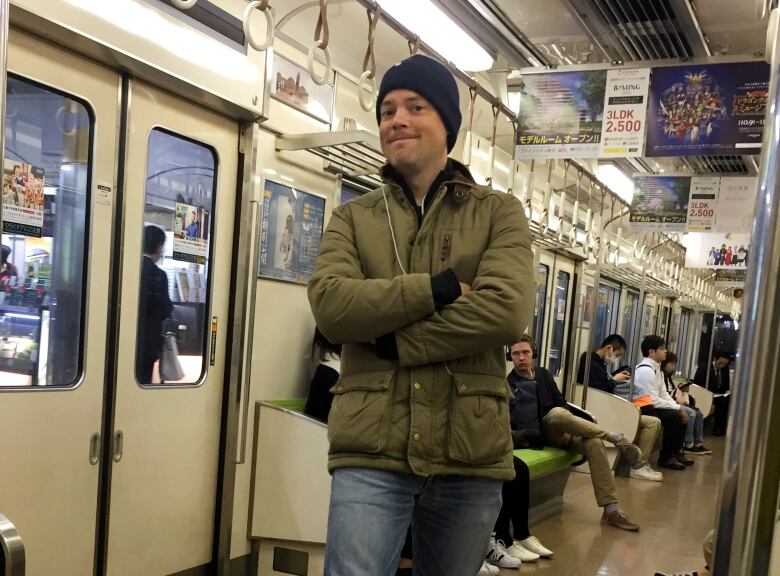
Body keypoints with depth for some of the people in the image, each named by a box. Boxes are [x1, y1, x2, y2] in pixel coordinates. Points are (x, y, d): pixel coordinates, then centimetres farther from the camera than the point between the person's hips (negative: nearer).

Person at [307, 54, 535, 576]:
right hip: (370, 450, 0)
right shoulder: (353, 217, 8)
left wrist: (390, 342, -12)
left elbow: (506, 310, -13)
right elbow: (331, 305, -10)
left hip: (471, 454, 1)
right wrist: (439, 287, -16)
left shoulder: (499, 213, 5)